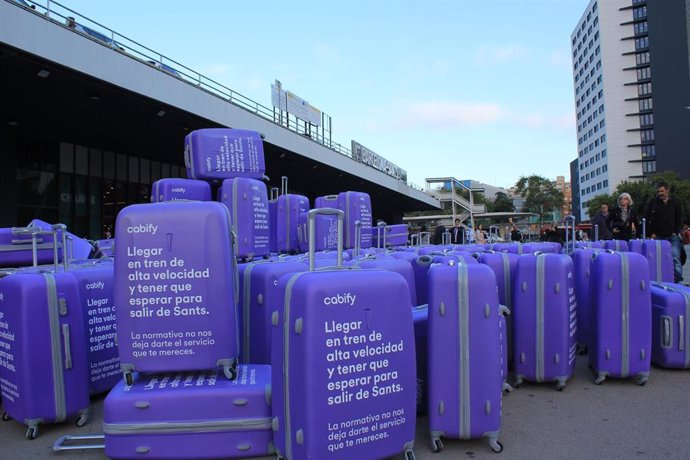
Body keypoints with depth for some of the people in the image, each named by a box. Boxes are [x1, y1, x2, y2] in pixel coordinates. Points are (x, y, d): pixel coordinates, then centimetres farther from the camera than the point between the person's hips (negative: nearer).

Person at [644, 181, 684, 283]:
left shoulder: (675, 204, 8)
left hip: (672, 237, 0)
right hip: (657, 237, 0)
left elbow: (679, 220, 14)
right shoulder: (652, 202, 3)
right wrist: (650, 233, -4)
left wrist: (676, 232, 0)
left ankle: (677, 280, -12)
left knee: (675, 258, -13)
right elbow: (646, 219, 3)